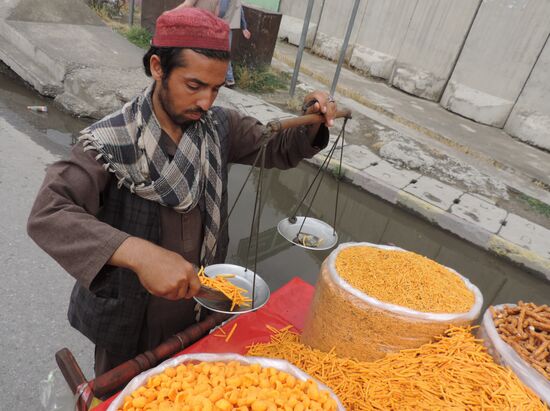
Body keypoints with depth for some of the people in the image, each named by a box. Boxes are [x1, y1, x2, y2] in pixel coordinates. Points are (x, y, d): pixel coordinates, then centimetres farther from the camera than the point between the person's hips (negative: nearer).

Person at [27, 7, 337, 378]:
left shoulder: (218, 127, -8)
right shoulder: (110, 142, -25)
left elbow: (278, 149, 2)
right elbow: (47, 215, -34)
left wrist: (313, 123, -19)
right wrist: (140, 253, -48)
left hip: (197, 303, 4)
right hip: (129, 317, -3)